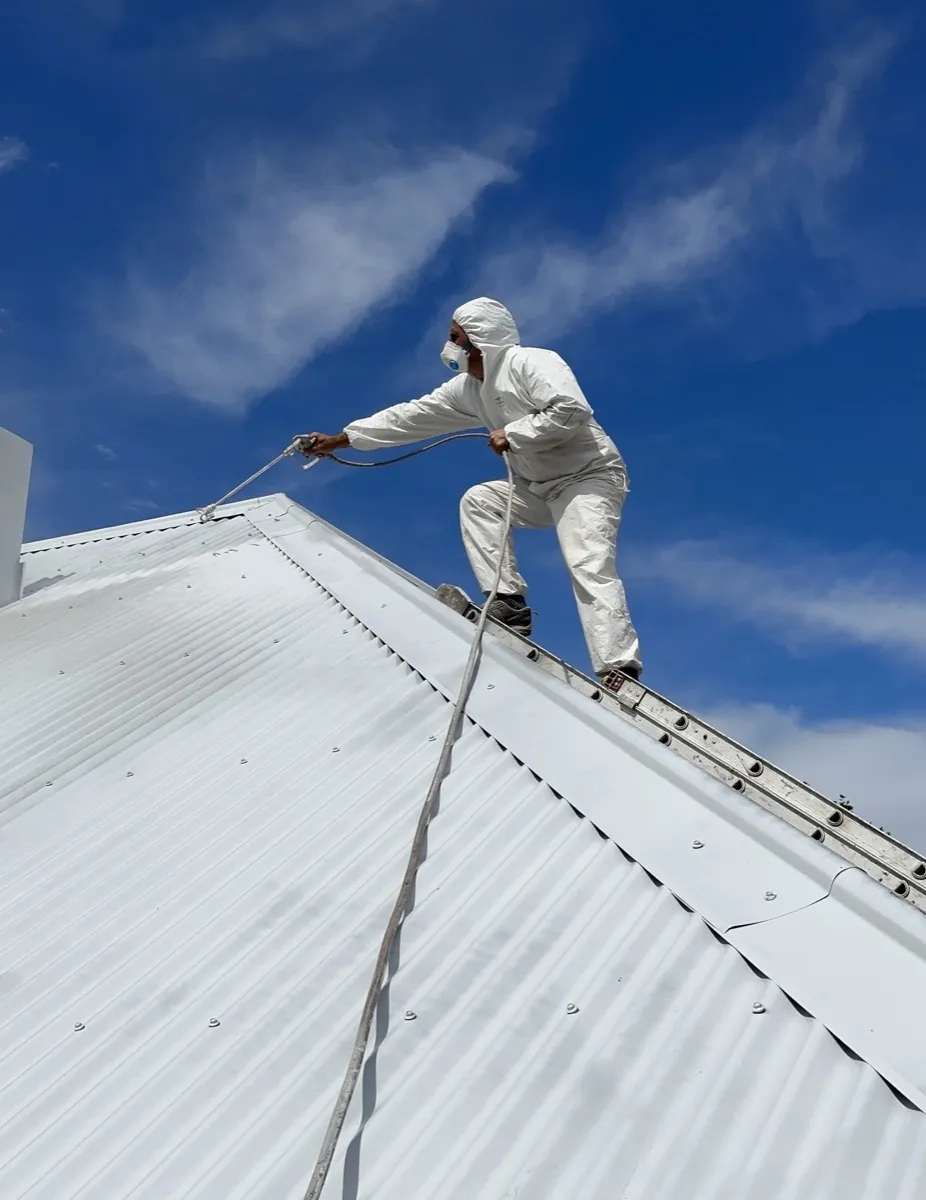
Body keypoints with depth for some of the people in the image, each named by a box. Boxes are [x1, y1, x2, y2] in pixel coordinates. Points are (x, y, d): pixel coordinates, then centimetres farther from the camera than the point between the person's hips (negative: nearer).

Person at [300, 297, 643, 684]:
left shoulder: (530, 362, -16)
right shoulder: (468, 388, 9)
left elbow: (572, 410, -29)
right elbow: (412, 416, 11)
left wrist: (513, 434, -21)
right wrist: (340, 438, 11)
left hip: (590, 476, -9)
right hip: (543, 486, 9)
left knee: (589, 568, -24)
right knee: (478, 502, -1)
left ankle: (619, 672, -32)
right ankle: (509, 603, -8)